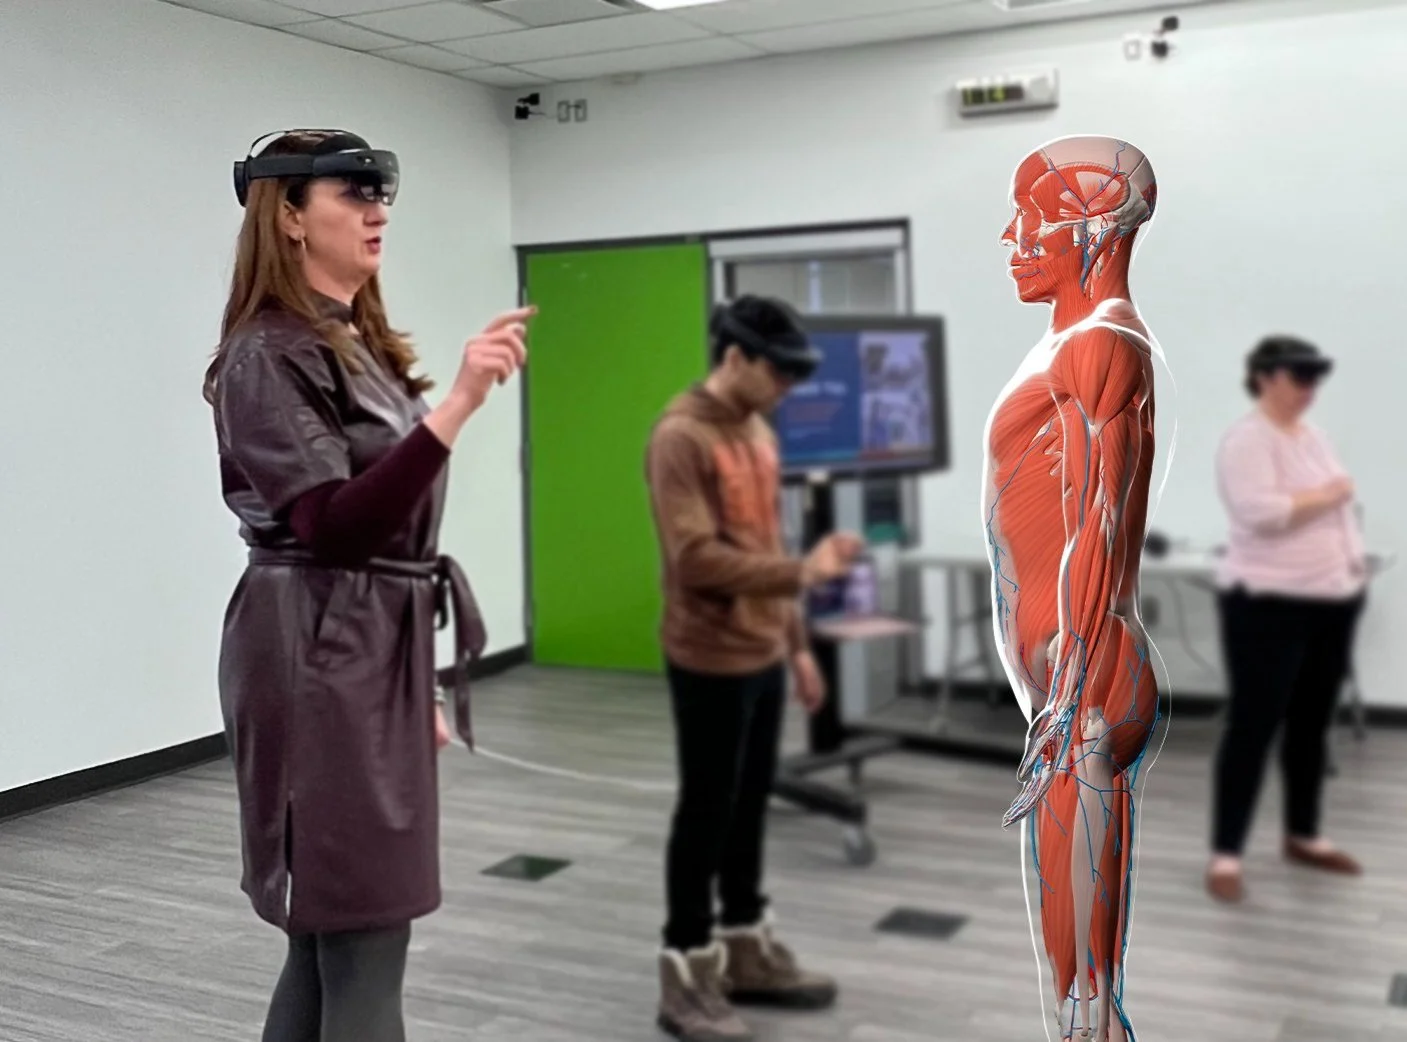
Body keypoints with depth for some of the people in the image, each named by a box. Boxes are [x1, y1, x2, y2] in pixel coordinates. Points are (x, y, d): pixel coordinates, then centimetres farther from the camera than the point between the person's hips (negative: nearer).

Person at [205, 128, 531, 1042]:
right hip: (318, 659, -9)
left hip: (378, 652, 9)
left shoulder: (363, 346, 15)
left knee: (331, 939, 16)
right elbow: (332, 527, -24)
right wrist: (457, 405, -31)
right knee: (362, 952, -4)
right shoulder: (269, 357, -12)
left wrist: (418, 685, 20)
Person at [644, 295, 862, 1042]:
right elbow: (698, 560, -24)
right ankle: (686, 974, 15)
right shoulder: (680, 439, -17)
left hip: (762, 656, 8)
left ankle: (748, 953, 30)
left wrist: (795, 643, 17)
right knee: (706, 813, 1)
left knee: (750, 807, 16)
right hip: (710, 662, -8)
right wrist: (804, 572, -25)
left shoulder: (758, 432, 11)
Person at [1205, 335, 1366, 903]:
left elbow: (1337, 506, 21)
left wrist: (1354, 563, 10)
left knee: (1311, 724, 16)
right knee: (1253, 727, -5)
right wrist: (1325, 495, -15)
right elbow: (1259, 510, -27)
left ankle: (1302, 836, 30)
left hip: (1333, 601, 8)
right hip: (1269, 605, -8)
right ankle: (1225, 854, 1)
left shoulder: (1312, 435, 15)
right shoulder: (1247, 440, -13)